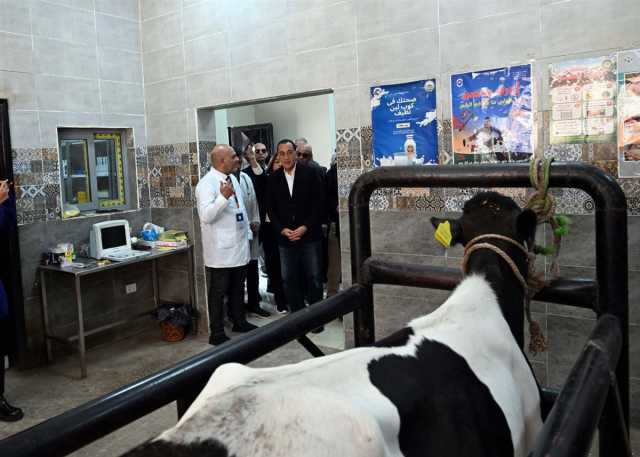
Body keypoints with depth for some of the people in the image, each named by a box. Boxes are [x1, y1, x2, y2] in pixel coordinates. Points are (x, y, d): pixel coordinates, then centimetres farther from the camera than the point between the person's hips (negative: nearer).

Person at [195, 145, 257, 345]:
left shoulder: (233, 178, 11)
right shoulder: (207, 183, -17)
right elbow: (206, 216, -27)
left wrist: (247, 232, 19)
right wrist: (223, 197, -39)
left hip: (239, 246, 8)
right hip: (220, 250, -8)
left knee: (237, 288, 20)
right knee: (218, 292, 3)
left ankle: (239, 321, 36)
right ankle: (217, 333, 13)